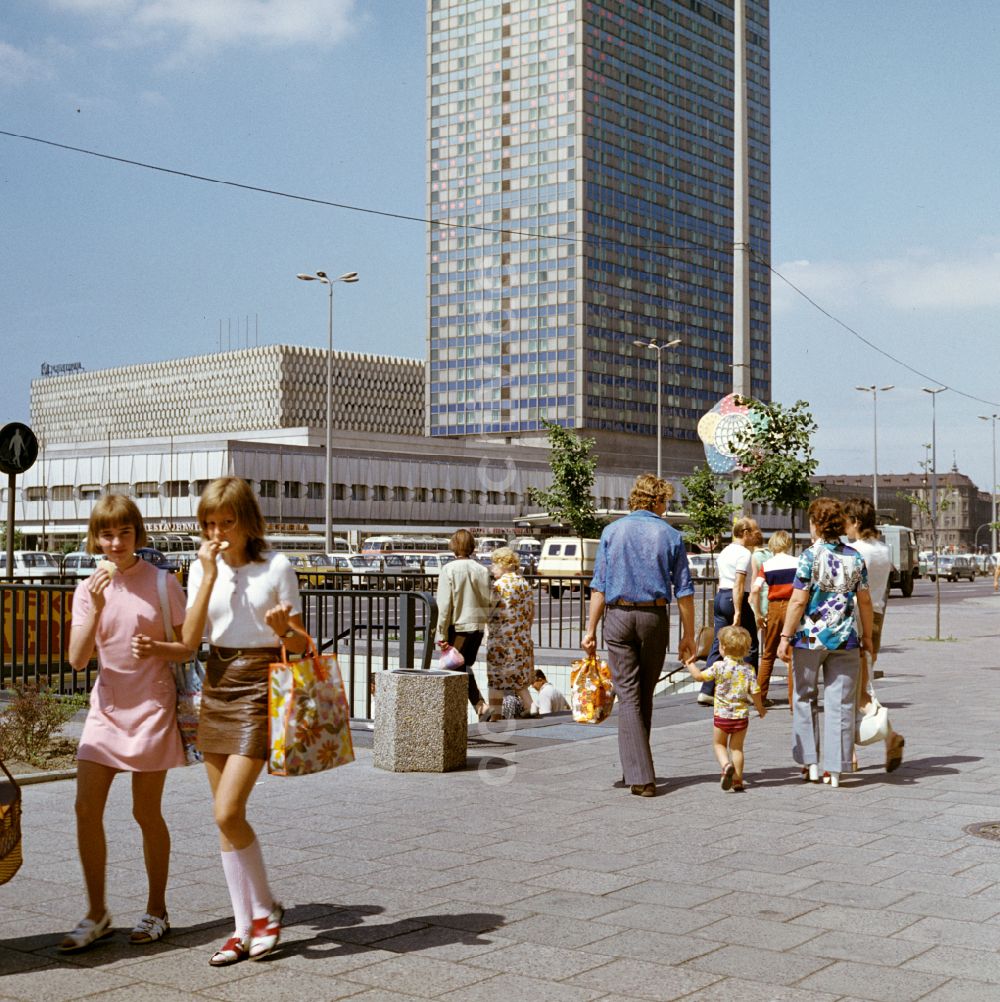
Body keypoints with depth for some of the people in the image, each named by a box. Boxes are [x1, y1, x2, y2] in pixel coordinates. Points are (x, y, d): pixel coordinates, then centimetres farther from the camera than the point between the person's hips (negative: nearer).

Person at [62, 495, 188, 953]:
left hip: (153, 707, -3)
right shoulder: (88, 589, 2)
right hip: (107, 705, 3)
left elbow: (188, 648, 0)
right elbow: (78, 659, -7)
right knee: (86, 808, -4)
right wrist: (97, 607, -19)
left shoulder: (162, 584, -5)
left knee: (146, 812, 3)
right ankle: (97, 914, 10)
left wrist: (156, 649, -20)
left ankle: (156, 910, 19)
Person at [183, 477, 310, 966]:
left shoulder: (276, 566, -6)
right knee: (225, 817, 7)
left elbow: (300, 643, -1)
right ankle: (245, 927, 17)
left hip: (259, 686, -5)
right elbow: (190, 639, -6)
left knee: (228, 812, -12)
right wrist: (209, 575, -11)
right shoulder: (203, 568, 6)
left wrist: (284, 628, -24)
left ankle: (265, 910, 9)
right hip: (217, 685, 5)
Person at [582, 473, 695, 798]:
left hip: (618, 616, 0)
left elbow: (599, 586, 0)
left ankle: (640, 777, -8)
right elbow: (684, 591, 1)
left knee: (628, 697, -1)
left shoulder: (612, 531, 3)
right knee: (645, 696, 14)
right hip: (655, 617, 1)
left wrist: (591, 630, 2)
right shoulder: (670, 535, 2)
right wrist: (688, 636, 6)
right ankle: (635, 768, 25)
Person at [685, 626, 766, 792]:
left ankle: (726, 765, -12)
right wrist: (760, 708, 13)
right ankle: (737, 781, 12)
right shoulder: (749, 669, -3)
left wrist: (689, 664, 14)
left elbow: (699, 676, -4)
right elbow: (755, 692, -4)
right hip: (741, 715, 2)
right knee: (737, 747, 13)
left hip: (722, 715, -2)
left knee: (718, 743, 15)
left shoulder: (719, 666, -10)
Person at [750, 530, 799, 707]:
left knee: (768, 655, 15)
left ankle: (760, 696, 18)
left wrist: (758, 614, -3)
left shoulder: (767, 565, 2)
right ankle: (793, 700, 0)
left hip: (774, 608, 2)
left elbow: (755, 589, -9)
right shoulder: (797, 563, -2)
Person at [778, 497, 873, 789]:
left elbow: (798, 601, -12)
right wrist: (867, 635, 18)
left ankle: (810, 762, 14)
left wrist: (785, 636, -7)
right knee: (840, 702, 6)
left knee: (805, 699, 13)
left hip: (810, 636, -3)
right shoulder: (855, 557, 3)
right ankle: (835, 769, 6)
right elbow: (864, 601, 7)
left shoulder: (811, 556, -9)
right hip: (845, 639, 3)